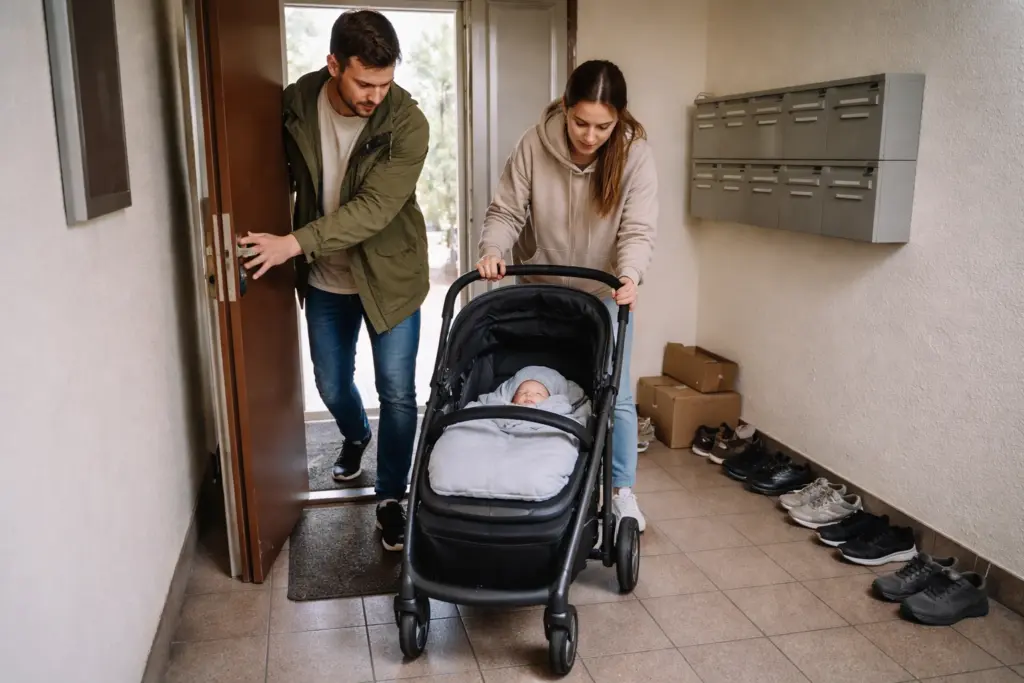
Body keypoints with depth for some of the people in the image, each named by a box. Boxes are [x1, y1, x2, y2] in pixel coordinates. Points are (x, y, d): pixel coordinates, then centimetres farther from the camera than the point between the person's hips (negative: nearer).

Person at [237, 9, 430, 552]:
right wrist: (276, 238, -8)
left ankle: (390, 498, 19)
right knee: (332, 385, 17)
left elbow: (374, 208, -28)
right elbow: (285, 176, 5)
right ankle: (355, 436, 51)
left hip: (389, 275, -3)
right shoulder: (295, 104, -10)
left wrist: (296, 243, -35)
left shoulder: (406, 123, -21)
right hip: (325, 279, 3)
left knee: (396, 391, 0)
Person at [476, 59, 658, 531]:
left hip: (604, 294, 0)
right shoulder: (535, 145, -19)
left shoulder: (635, 153, -19)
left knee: (616, 395, 1)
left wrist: (629, 275, -42)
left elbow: (638, 228, -22)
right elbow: (507, 211, -13)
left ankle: (622, 491, 20)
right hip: (541, 290, 1)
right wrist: (492, 250, -32)